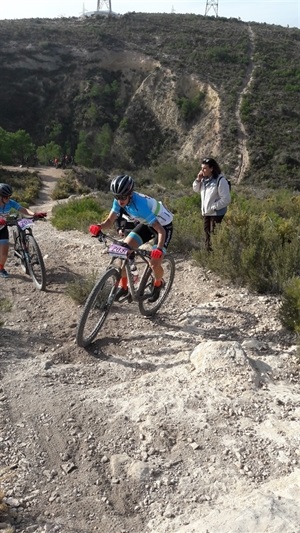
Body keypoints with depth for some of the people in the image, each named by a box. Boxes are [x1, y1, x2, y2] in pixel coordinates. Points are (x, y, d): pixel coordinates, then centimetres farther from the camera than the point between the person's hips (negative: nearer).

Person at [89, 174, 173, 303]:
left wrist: (159, 249, -55)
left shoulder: (141, 205, -39)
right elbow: (110, 221, -15)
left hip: (163, 225, -6)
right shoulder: (119, 200, -19)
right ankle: (123, 287, 5)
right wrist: (99, 227, -36)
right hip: (146, 223, 7)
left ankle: (158, 284, 18)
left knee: (155, 264, -17)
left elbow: (161, 230, -40)